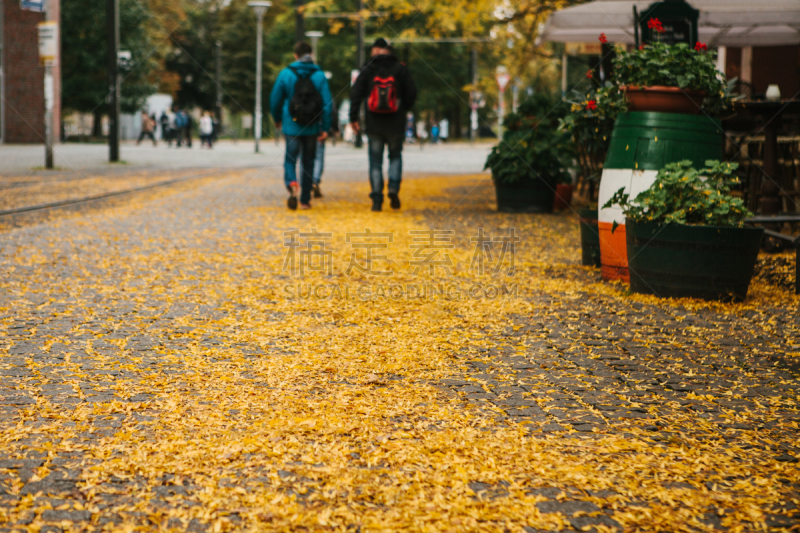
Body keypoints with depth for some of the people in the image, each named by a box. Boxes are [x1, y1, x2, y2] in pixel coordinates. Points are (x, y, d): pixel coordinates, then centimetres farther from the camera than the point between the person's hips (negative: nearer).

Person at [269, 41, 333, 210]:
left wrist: (277, 119, 20)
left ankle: (291, 184, -26)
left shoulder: (286, 74, -3)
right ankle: (305, 200, 12)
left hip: (291, 126, -1)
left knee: (290, 160, 6)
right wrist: (325, 128, -1)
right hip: (312, 127, 1)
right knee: (308, 162, 12)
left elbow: (275, 99, 3)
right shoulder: (320, 75, -2)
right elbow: (327, 102, -6)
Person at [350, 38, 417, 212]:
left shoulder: (368, 69, 0)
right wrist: (404, 108, 18)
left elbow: (355, 94, -3)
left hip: (374, 125, 0)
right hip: (396, 124, 0)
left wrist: (353, 118, 3)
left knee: (375, 161, 6)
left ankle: (377, 199, 2)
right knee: (395, 156, 17)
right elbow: (411, 92, 1)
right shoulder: (400, 68, 0)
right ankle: (394, 188, -4)